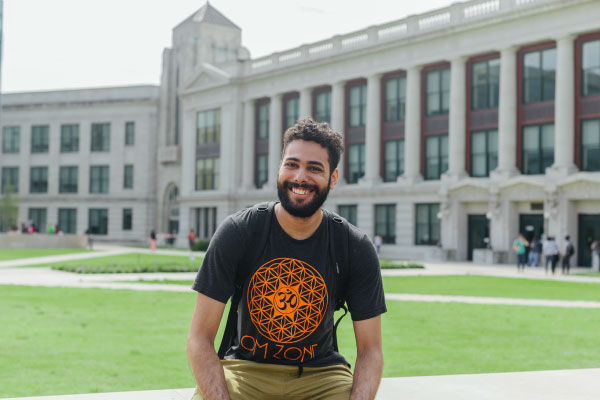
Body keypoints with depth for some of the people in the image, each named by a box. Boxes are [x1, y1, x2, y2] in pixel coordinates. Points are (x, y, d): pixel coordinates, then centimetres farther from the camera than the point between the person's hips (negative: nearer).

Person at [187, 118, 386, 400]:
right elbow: (200, 337, -11)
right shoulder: (237, 232, -11)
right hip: (244, 368, -1)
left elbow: (370, 350, -4)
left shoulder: (357, 249, -7)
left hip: (320, 373, 2)